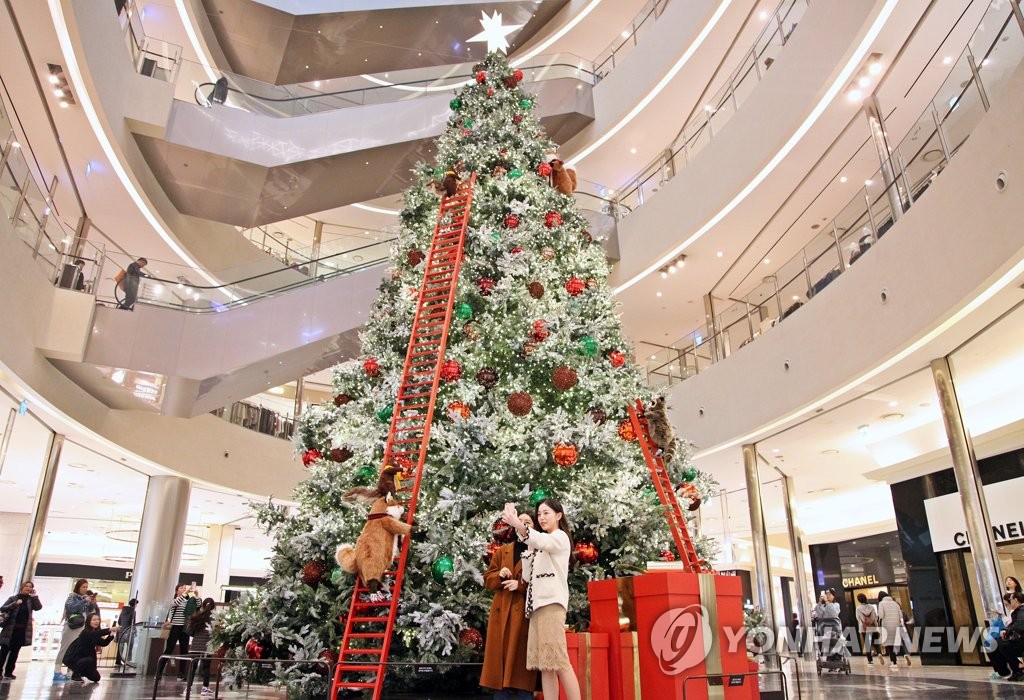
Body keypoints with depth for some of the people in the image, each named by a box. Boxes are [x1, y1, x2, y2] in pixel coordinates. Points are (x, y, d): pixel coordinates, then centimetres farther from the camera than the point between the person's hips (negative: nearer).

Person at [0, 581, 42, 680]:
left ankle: (8, 673, 9)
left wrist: (35, 596, -9)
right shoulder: (13, 598, 5)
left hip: (23, 630, 2)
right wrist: (15, 604, -18)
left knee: (14, 651, 5)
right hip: (10, 629, -2)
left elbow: (38, 607, -4)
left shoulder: (31, 600, 11)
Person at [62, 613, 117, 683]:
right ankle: (75, 675, -9)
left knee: (96, 677, 1)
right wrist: (110, 629, -55)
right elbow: (95, 634, -43)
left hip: (82, 658, 8)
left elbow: (104, 643, -6)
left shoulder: (96, 634, 5)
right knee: (89, 660, -36)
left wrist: (111, 634, -22)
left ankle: (76, 669, 20)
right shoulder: (86, 632, -21)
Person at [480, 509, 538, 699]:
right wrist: (500, 575, -5)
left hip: (526, 613, -4)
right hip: (502, 612, 4)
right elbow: (488, 580, 16)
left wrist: (521, 585, -16)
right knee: (501, 655, 1)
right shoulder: (502, 551, 18)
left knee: (522, 658, -6)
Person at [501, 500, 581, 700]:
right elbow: (527, 577, 19)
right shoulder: (541, 547, 27)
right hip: (537, 604, 8)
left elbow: (541, 540, -23)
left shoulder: (560, 537, 3)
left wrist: (519, 525, -41)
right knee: (544, 663, 1)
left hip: (551, 602, -8)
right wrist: (529, 550, 9)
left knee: (558, 661, -14)